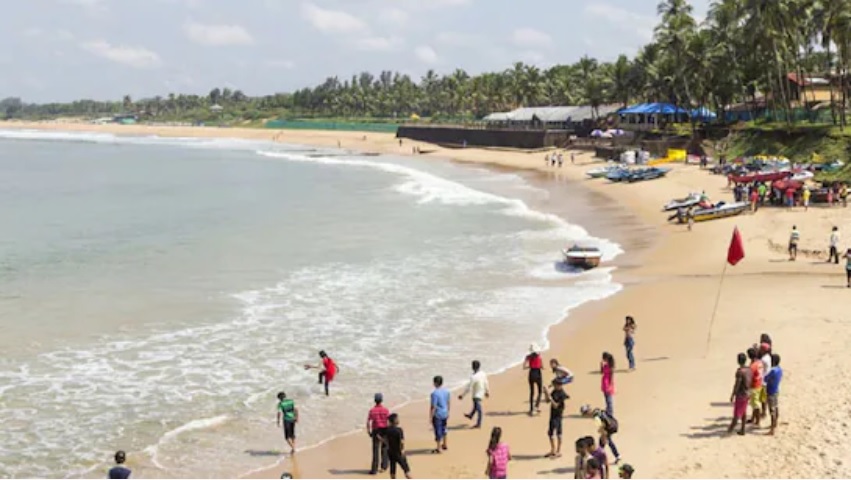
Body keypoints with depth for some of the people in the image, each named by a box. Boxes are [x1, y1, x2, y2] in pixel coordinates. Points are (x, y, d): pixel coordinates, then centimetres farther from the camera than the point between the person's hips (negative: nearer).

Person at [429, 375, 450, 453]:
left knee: (438, 431, 3)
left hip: (437, 415, -7)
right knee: (443, 429, 24)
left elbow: (433, 406, -21)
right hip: (445, 414, 7)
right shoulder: (446, 391, 0)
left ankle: (438, 448, 11)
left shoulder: (435, 393, -22)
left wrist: (431, 417, -13)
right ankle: (444, 445, 38)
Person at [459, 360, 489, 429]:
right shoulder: (483, 374, -11)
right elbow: (486, 384, 5)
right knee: (475, 406, 28)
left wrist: (462, 395, -12)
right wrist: (487, 392, 22)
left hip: (477, 395, -7)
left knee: (478, 409, 5)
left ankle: (479, 424, 18)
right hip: (482, 393, 7)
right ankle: (470, 415, 52)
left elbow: (469, 388, -24)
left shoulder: (473, 377, -31)